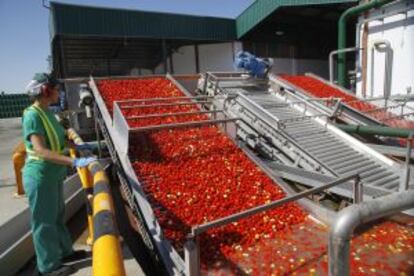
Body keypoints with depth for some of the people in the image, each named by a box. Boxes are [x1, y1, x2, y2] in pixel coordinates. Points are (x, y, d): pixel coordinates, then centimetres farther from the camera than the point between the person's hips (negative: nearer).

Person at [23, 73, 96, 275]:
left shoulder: (47, 113, 6)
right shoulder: (33, 115, -21)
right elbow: (41, 151, -32)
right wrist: (75, 162, -38)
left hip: (53, 174, 9)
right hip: (40, 177, -9)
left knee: (57, 215, 21)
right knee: (44, 221, 7)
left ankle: (64, 251, 40)